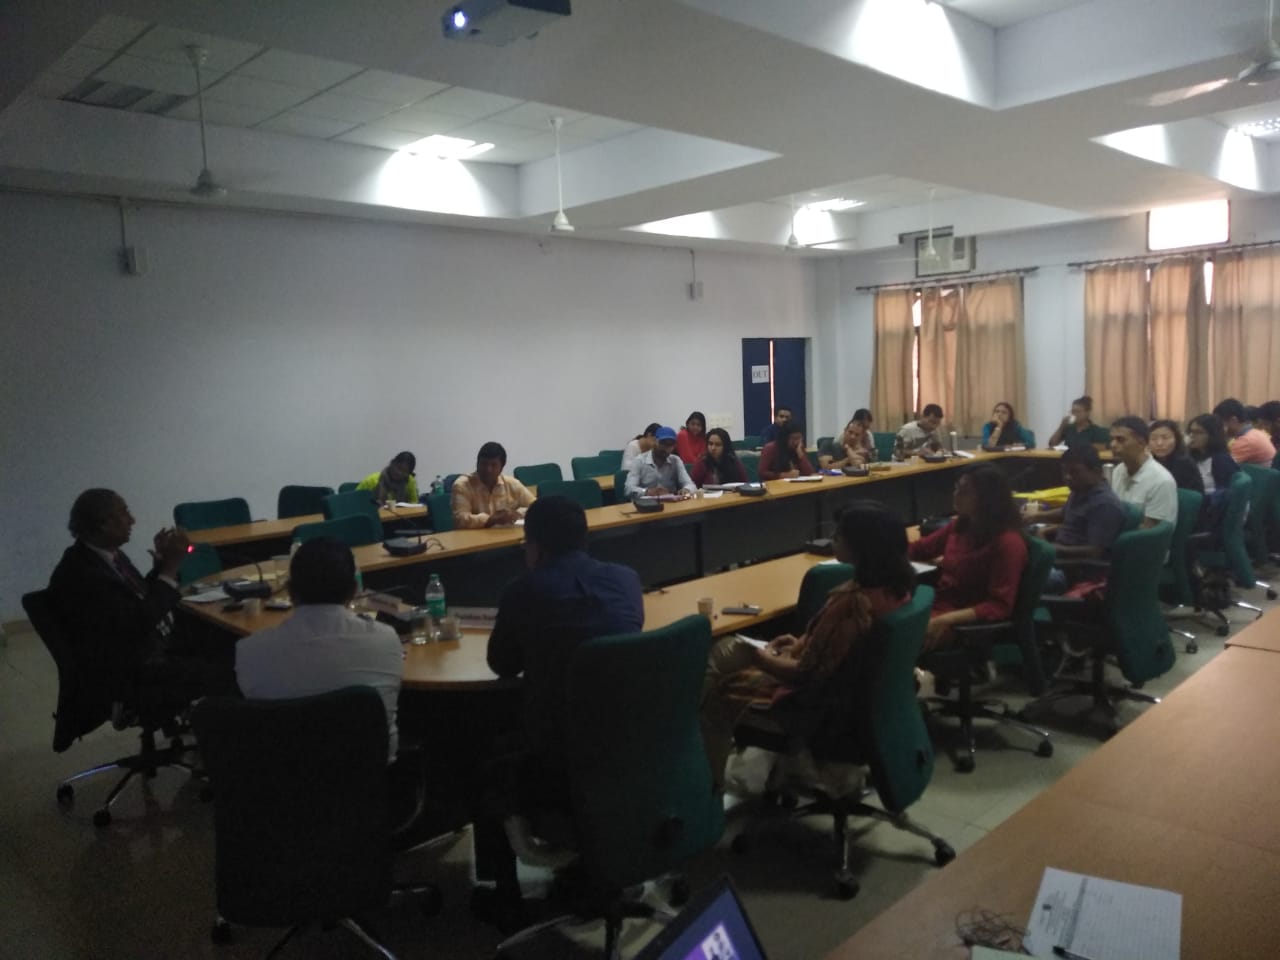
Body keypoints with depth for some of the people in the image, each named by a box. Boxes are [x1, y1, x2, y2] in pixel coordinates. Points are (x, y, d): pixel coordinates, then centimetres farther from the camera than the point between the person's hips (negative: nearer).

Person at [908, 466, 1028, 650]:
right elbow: (920, 549, 20)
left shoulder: (1007, 542, -15)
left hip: (970, 625, -7)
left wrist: (945, 620, -28)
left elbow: (1000, 606, -18)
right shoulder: (960, 525, 6)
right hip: (938, 606, 7)